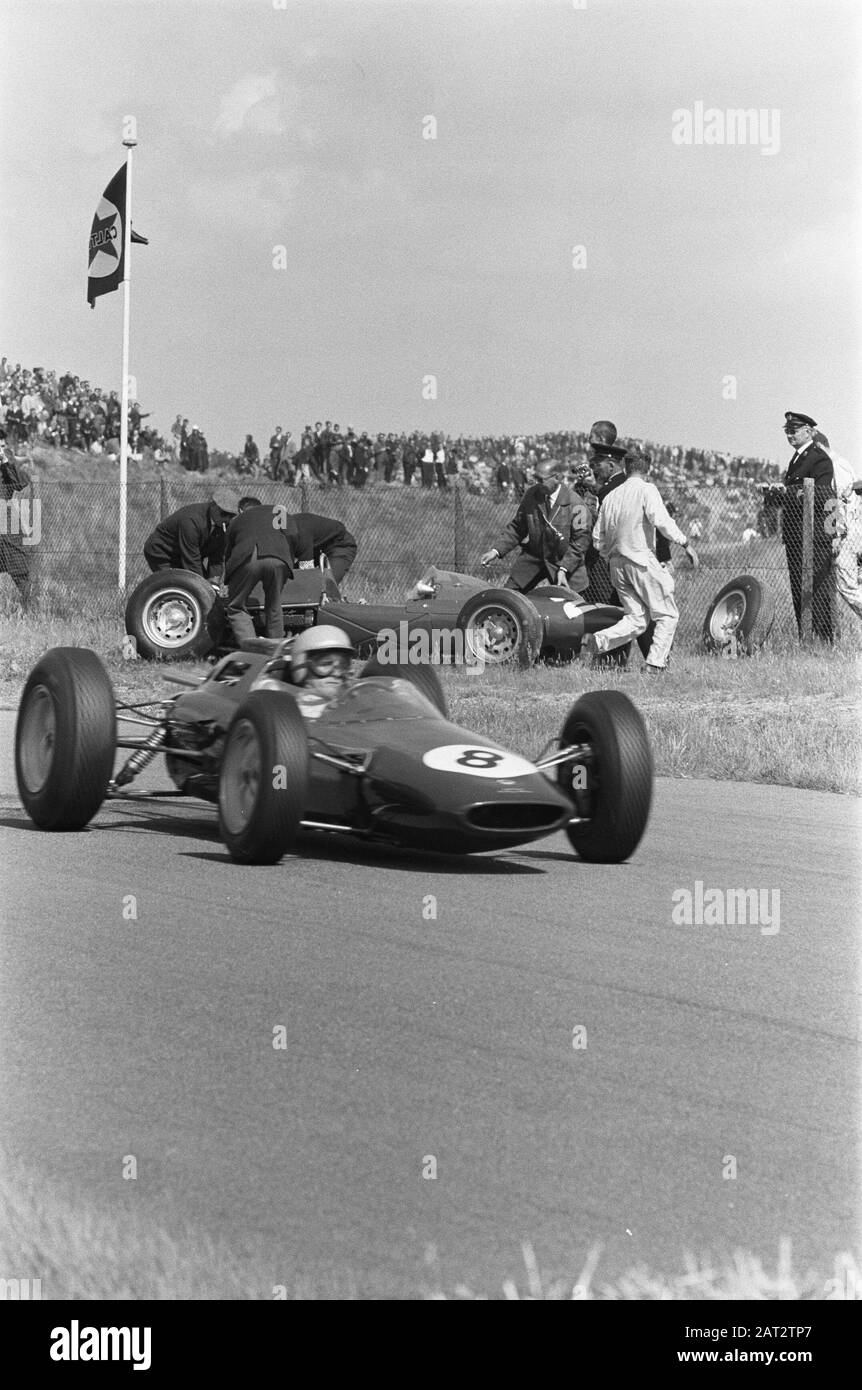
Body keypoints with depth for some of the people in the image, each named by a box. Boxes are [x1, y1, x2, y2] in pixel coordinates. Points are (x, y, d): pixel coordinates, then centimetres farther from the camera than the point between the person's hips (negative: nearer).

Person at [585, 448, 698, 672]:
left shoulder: (611, 496, 14)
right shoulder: (646, 490, -5)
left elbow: (598, 536, 16)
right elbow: (661, 520, -19)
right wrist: (685, 544, -16)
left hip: (616, 563, 6)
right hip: (642, 561, -6)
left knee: (636, 619, 9)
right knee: (668, 615, 6)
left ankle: (597, 640, -13)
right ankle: (655, 664, -4)